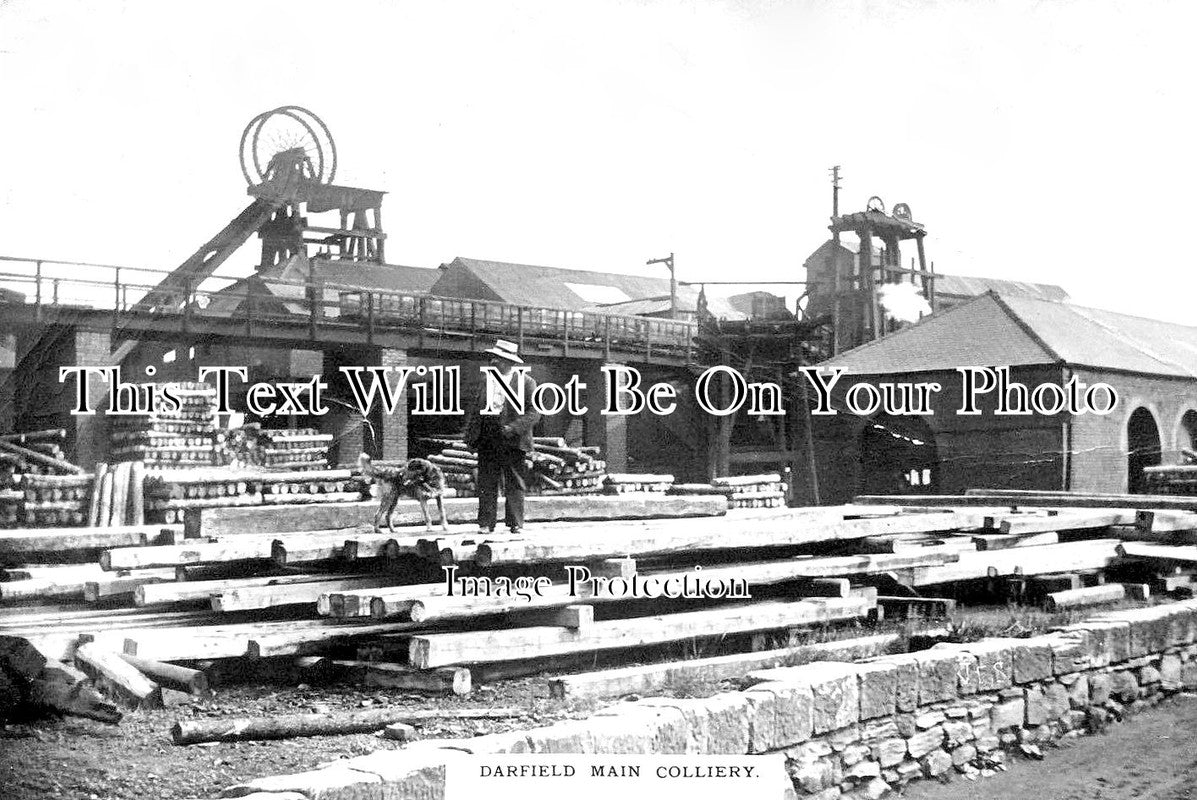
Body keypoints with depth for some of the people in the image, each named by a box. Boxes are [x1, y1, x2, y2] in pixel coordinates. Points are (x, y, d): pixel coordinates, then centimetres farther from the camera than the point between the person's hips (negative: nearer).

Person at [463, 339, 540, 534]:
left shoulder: (525, 382, -1)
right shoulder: (487, 381, 14)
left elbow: (533, 412, -6)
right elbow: (475, 408, 16)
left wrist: (514, 428, -19)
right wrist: (470, 436, 7)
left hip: (512, 442, -4)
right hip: (487, 441, 4)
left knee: (514, 484, 2)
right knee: (486, 483, 2)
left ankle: (515, 523, 8)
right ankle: (486, 524, 5)